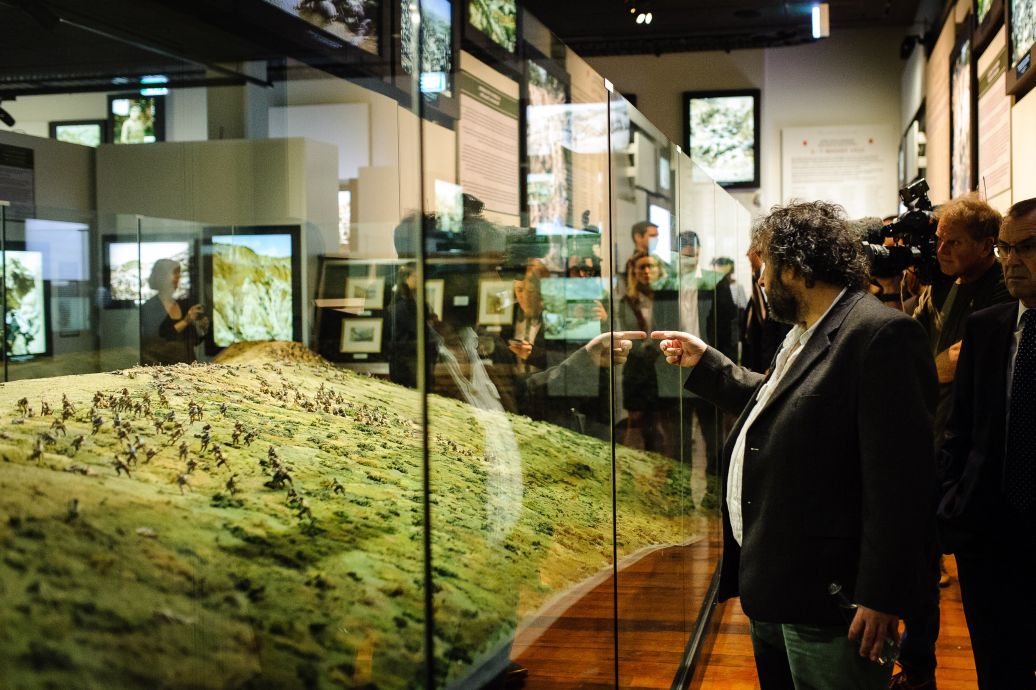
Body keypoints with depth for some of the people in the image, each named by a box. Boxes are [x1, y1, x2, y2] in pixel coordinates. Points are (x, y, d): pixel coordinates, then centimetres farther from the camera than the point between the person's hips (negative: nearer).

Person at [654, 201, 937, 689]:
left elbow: (899, 479, -23)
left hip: (826, 597, -10)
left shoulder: (881, 336, -18)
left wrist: (880, 598, -23)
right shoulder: (802, 334, 14)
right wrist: (705, 364, 28)